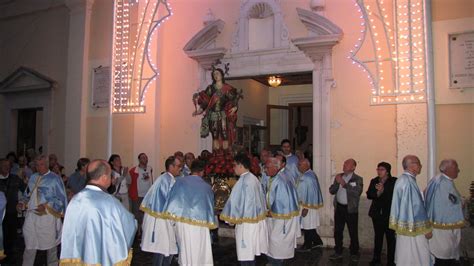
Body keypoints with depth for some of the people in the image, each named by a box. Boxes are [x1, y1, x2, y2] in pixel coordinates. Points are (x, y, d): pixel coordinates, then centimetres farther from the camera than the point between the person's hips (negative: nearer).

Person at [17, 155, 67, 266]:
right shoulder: (33, 177, 11)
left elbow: (61, 199, -10)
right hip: (31, 215, 5)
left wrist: (46, 206, -21)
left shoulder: (54, 179, -7)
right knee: (29, 245, 10)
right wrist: (22, 203, 1)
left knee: (50, 244, 10)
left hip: (48, 216, -5)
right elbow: (28, 195, 21)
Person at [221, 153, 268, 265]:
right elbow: (261, 198, 13)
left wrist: (231, 218, -1)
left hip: (246, 221, -8)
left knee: (245, 255, 3)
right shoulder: (254, 178, 5)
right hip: (257, 219, 8)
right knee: (251, 251, 19)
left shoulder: (242, 182, -20)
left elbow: (235, 201, -15)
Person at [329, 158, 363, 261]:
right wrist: (337, 183, -10)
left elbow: (357, 192, -21)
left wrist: (344, 184, -21)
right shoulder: (339, 177, 10)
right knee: (338, 231, 11)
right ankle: (338, 252, 23)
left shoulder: (358, 179, -4)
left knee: (353, 232, 4)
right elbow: (331, 191, 7)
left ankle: (354, 253, 19)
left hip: (351, 209, -4)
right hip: (339, 207, 4)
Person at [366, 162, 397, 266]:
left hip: (389, 213, -4)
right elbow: (369, 195, 0)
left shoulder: (394, 181, -3)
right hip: (377, 213, 4)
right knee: (378, 236, 12)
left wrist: (383, 190, -22)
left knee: (390, 237, 0)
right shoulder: (374, 181, 9)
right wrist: (377, 192, -17)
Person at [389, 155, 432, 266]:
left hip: (404, 226, 10)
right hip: (414, 228, -9)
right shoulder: (409, 182, -21)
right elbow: (417, 207, -20)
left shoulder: (401, 180, 9)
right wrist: (426, 228, -14)